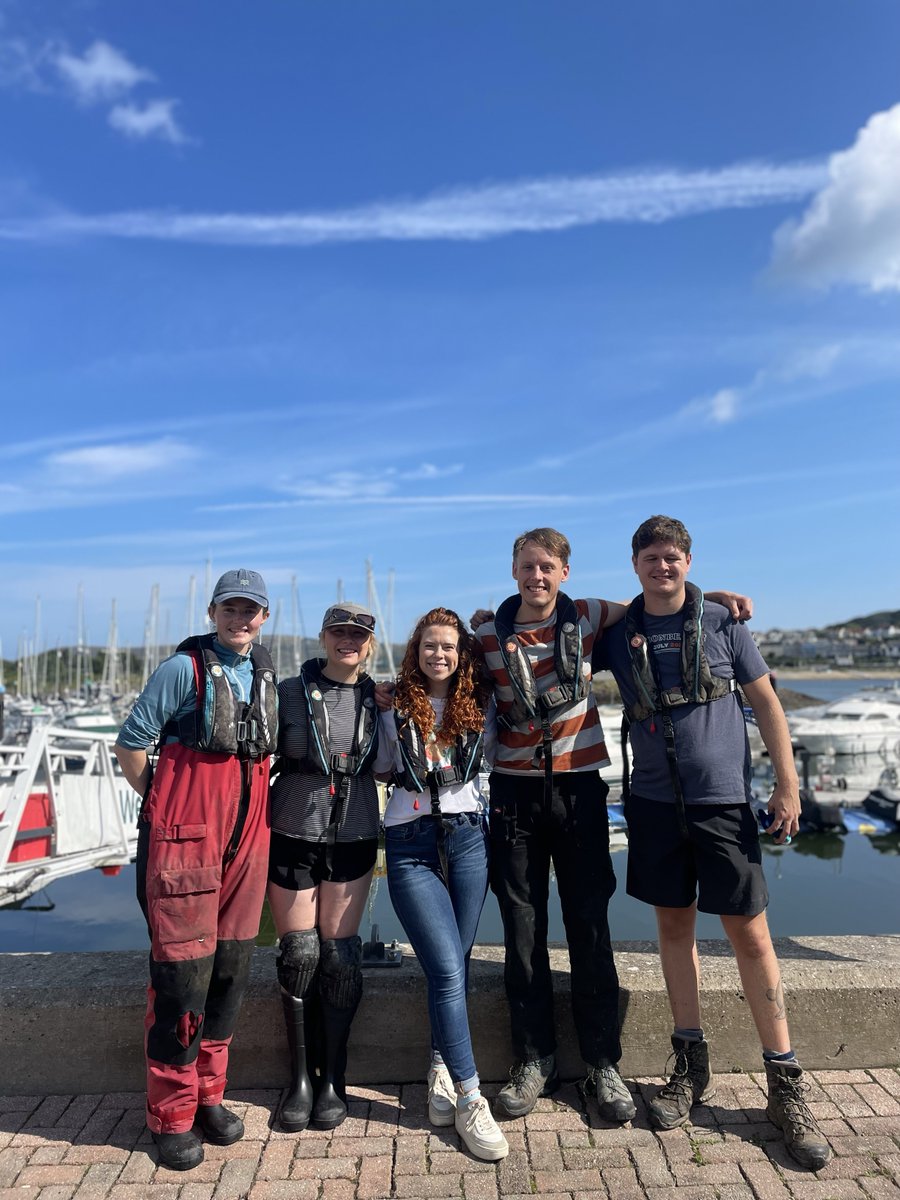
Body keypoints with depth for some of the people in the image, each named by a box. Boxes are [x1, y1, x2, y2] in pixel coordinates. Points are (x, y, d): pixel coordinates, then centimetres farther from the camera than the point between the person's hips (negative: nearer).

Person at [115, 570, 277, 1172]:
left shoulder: (267, 671, 10)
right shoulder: (184, 667, -8)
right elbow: (131, 743, -4)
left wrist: (252, 805, 13)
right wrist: (162, 804, 4)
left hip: (248, 833, 6)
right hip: (186, 830, -5)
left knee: (232, 964, 11)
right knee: (183, 969, 0)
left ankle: (209, 1093, 29)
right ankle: (171, 1114, 18)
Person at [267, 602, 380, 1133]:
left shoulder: (378, 701, 3)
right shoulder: (290, 692, -3)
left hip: (353, 841, 1)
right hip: (293, 837, -1)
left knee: (339, 957, 4)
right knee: (299, 954, 4)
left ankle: (333, 1080, 21)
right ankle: (301, 1078, 22)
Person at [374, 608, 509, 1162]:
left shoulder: (477, 709, 8)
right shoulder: (396, 710, 4)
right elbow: (380, 769, 12)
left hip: (468, 836, 3)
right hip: (411, 844, -2)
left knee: (454, 965, 6)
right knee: (448, 971, -7)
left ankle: (441, 1068, 26)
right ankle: (470, 1100, 2)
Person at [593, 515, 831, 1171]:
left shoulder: (723, 623, -2)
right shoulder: (618, 633, 3)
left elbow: (766, 700, 1)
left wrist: (788, 784, -3)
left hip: (723, 797, -2)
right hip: (654, 800, 2)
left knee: (750, 932, 2)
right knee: (675, 925, 11)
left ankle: (786, 1083, 18)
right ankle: (692, 1065, 27)